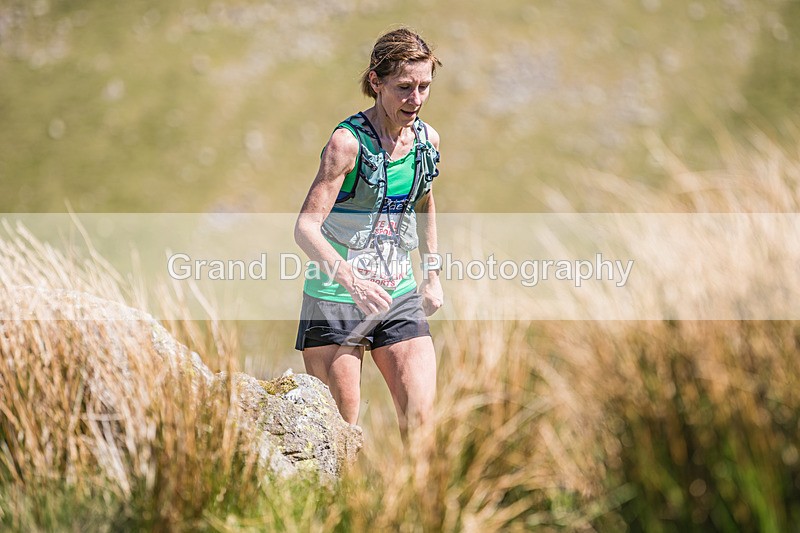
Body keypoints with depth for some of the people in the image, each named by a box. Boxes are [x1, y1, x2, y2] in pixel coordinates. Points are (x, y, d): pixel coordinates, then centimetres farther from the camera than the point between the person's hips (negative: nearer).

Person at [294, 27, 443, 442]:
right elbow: (306, 227, -20)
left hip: (399, 297, 5)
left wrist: (432, 275, 22)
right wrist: (352, 280, -34)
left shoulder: (428, 140, 4)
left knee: (420, 416, -7)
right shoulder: (348, 142, -14)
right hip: (335, 297, -5)